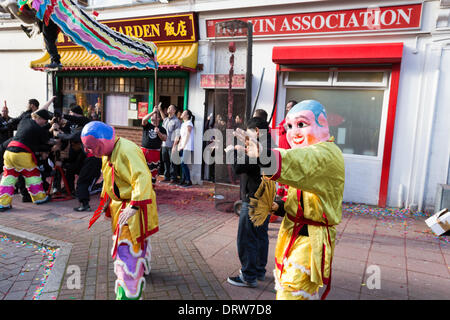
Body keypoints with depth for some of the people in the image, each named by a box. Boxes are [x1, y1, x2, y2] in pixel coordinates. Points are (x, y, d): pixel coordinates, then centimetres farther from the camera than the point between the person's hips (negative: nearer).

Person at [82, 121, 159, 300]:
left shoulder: (127, 151, -25)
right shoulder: (107, 153, 7)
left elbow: (142, 178, -36)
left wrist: (134, 207, -41)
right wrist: (106, 202, 21)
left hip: (134, 206, -9)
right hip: (119, 204, 9)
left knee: (127, 248, -9)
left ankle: (128, 293, 0)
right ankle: (141, 269, 51)